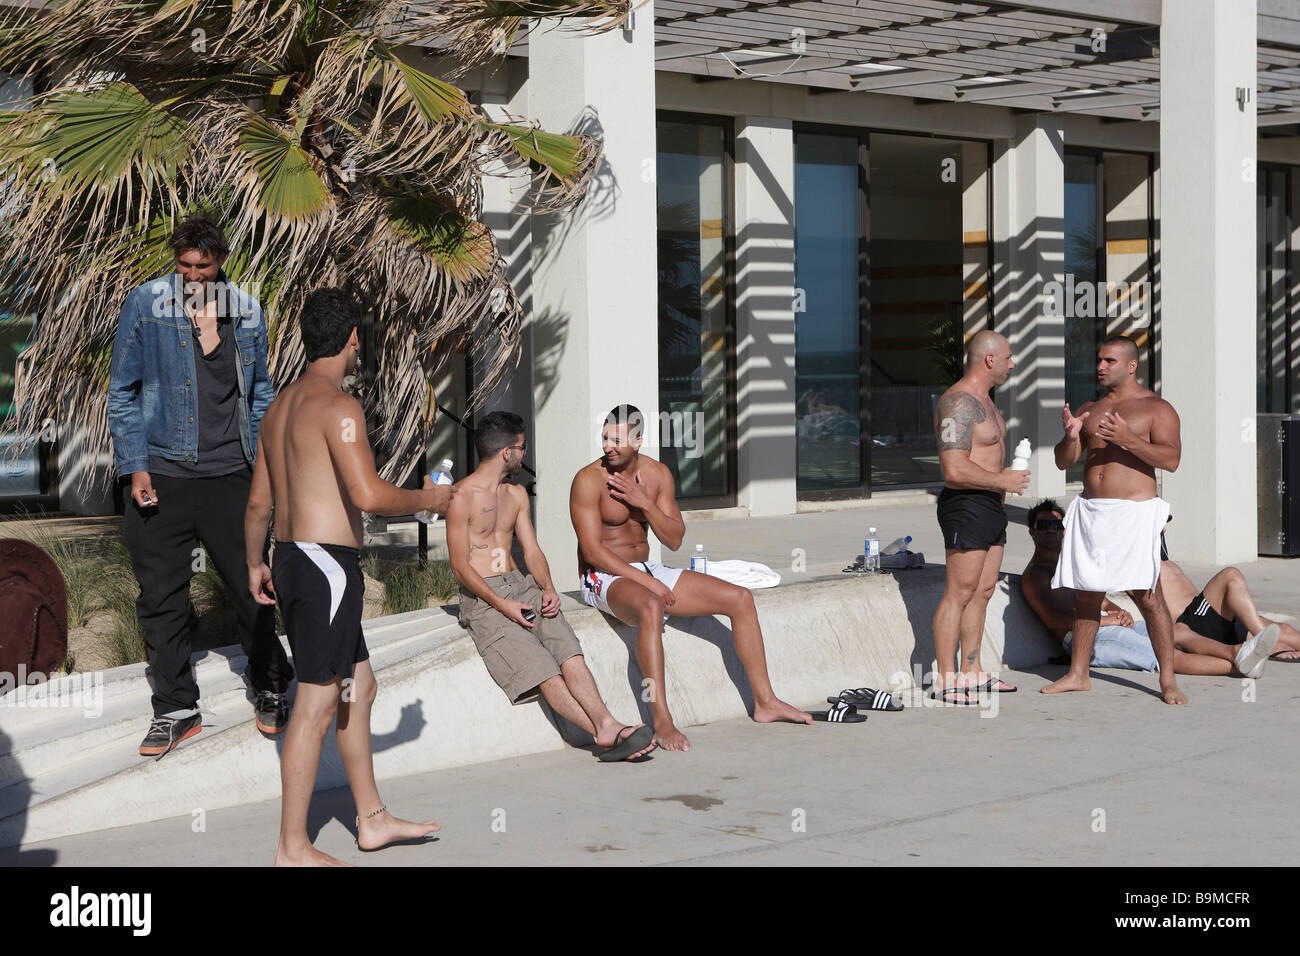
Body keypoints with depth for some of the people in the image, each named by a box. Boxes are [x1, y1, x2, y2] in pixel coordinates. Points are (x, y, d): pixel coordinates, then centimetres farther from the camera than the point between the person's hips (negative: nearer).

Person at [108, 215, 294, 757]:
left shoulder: (246, 312, 5)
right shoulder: (144, 306, -2)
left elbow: (260, 392, 16)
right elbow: (123, 391, 2)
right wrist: (135, 466, -5)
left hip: (229, 473, 1)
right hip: (161, 474, -1)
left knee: (249, 587, 5)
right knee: (161, 597, 4)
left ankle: (269, 688, 26)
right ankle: (175, 709, 16)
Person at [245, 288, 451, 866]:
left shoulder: (281, 407, 14)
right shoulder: (338, 405, -15)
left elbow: (258, 502, 19)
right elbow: (368, 495, -24)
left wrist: (255, 565, 32)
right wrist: (426, 500, -6)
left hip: (291, 559, 10)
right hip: (328, 563, -10)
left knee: (360, 686, 19)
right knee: (317, 705, -6)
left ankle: (372, 819, 26)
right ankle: (293, 848, -2)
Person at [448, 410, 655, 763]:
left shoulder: (517, 495, 19)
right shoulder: (463, 498, -6)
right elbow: (460, 566, -9)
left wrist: (548, 588, -3)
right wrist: (503, 605, -17)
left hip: (522, 586, 6)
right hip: (482, 598, -6)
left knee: (569, 650, -20)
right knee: (543, 671, -20)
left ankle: (607, 724, -33)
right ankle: (605, 734, -27)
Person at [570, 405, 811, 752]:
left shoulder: (658, 474, 4)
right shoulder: (588, 479, -14)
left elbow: (675, 540, 2)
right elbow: (592, 551, -19)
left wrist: (644, 503, -15)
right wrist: (648, 582, -23)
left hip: (646, 570, 7)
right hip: (604, 577, -7)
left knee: (740, 598, -2)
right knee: (651, 607, -42)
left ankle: (765, 702, 4)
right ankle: (662, 722, -44)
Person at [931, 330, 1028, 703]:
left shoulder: (982, 399, 17)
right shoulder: (958, 402, -17)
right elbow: (956, 468, -25)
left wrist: (1006, 479, 19)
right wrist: (1003, 480, -15)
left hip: (991, 506, 10)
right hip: (967, 507, -10)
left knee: (983, 591, 12)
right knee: (959, 593, -8)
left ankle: (971, 672, 18)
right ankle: (944, 679, -5)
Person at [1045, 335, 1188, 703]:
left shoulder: (1156, 408, 1)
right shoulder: (1090, 410, 17)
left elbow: (1171, 459, -12)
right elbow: (1063, 462, 15)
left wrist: (1128, 439, -23)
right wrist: (1070, 437, -6)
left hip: (1133, 513, -6)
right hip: (1090, 512, 6)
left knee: (1148, 597, -9)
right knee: (1086, 594, 9)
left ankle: (1168, 680, -4)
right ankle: (1078, 674, 18)